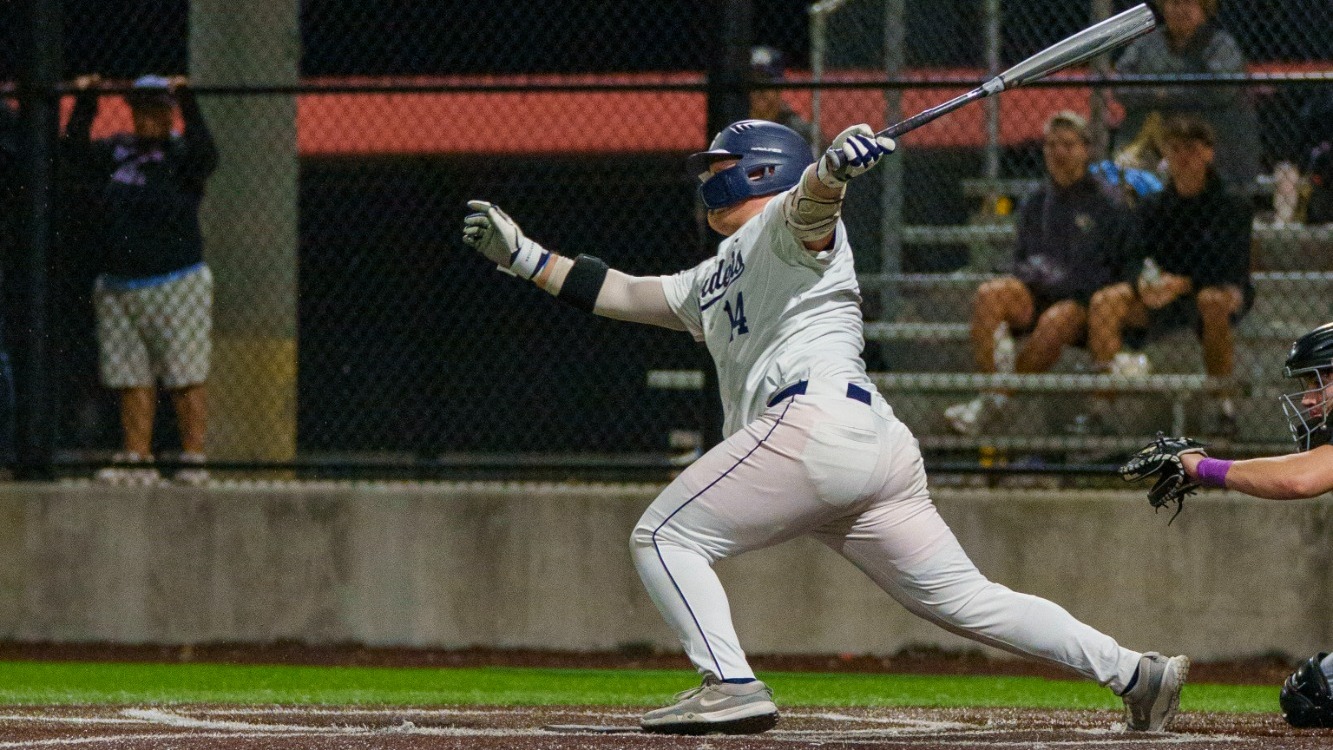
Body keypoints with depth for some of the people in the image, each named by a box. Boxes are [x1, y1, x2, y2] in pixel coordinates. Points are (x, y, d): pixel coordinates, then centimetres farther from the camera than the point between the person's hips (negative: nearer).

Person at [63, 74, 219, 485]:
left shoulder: (181, 154, -2)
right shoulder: (119, 151, 13)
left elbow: (204, 155, -22)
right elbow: (77, 154, 8)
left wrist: (187, 103, -26)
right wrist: (85, 103, 1)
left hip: (177, 287, -6)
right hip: (119, 291, 6)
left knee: (186, 379, -6)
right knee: (131, 381, 6)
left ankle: (193, 459, -5)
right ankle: (137, 459, 9)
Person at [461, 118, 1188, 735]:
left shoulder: (786, 226, 9)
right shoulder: (713, 281, 36)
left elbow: (811, 196, -15)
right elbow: (618, 293, 40)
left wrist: (835, 164, -38)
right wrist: (523, 255, 38)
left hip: (816, 418, -9)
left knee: (663, 538, -6)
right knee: (964, 598, 4)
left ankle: (730, 685, -22)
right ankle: (1130, 670, -4)